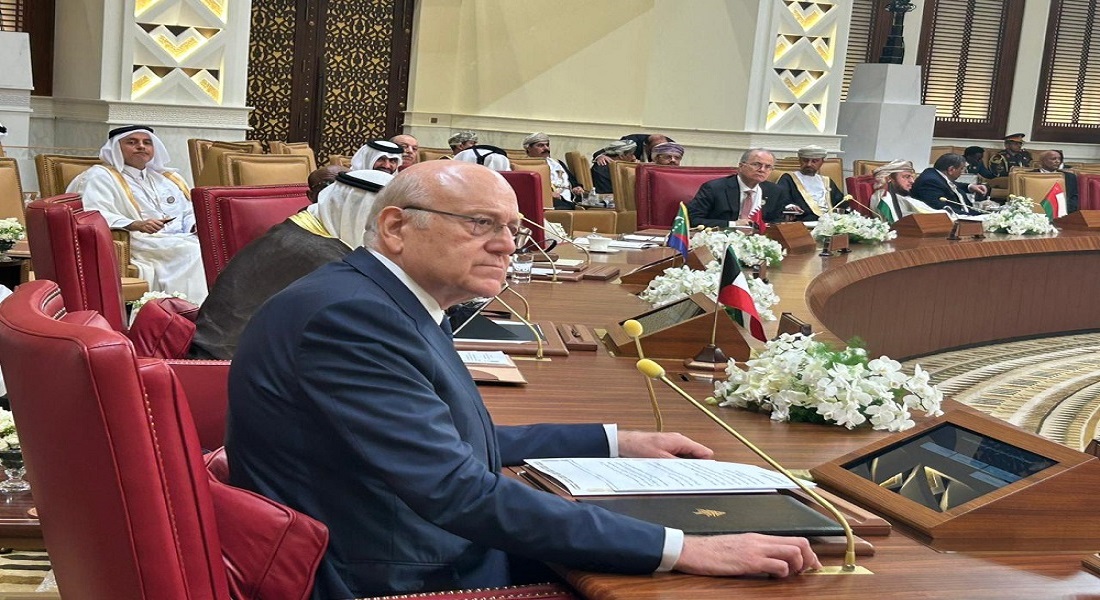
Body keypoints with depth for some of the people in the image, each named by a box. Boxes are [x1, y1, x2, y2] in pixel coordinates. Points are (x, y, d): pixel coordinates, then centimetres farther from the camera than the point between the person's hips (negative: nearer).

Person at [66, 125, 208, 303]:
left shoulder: (169, 177, 28)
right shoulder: (101, 177, 8)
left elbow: (190, 213, 27)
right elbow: (94, 215, -8)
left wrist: (197, 225, 1)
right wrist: (135, 225, -23)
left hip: (183, 239, 6)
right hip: (140, 244, -6)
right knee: (195, 252, -32)